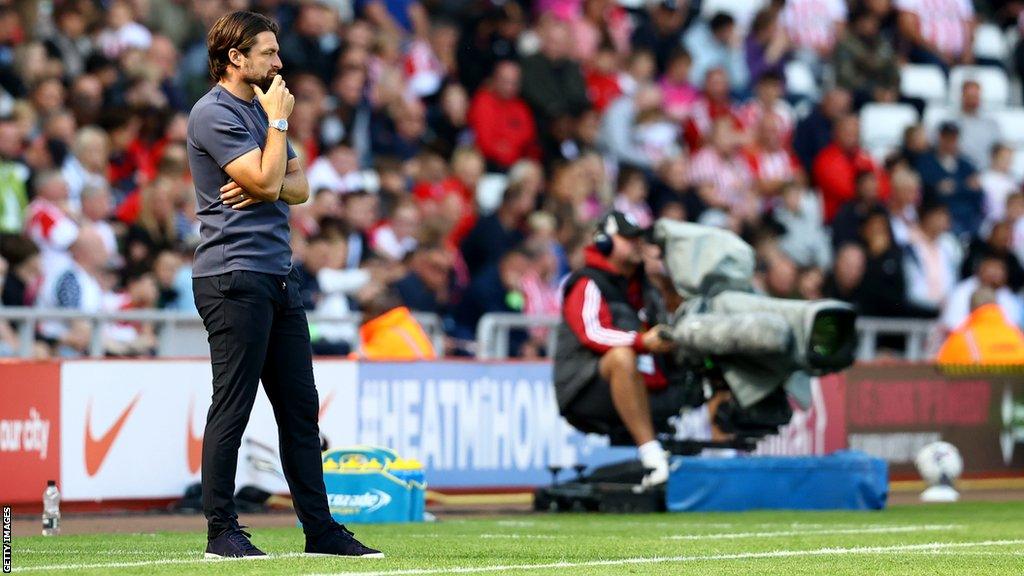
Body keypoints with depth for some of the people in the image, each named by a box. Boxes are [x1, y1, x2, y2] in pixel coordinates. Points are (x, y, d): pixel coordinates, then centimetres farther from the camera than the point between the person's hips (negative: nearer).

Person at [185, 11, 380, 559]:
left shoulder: (261, 109, 19)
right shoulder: (213, 113, -9)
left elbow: (296, 186, 15)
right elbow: (267, 182, -16)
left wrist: (264, 187, -6)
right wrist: (278, 120, -5)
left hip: (278, 276, 9)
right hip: (234, 276, -9)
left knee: (300, 406, 8)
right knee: (232, 407, -6)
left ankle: (320, 528, 10)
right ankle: (221, 531, -2)